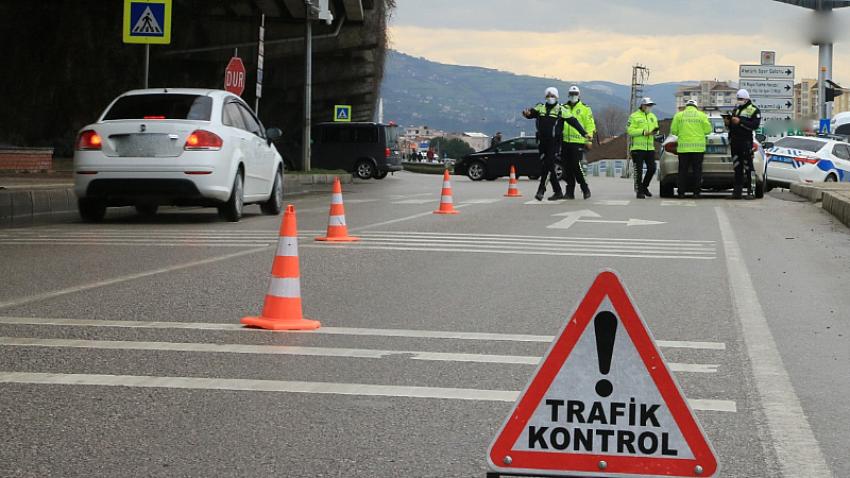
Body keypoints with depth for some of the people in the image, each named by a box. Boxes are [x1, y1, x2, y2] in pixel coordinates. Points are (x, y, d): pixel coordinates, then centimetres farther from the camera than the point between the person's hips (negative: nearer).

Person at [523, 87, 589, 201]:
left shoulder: (561, 110, 1)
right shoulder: (540, 108, 11)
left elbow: (573, 122, -1)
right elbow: (532, 113, -4)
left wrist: (584, 133, -7)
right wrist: (527, 113, -29)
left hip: (554, 143, -5)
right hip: (542, 142, 5)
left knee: (548, 166, -13)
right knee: (549, 167, 9)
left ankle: (541, 190, -14)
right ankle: (558, 192, 19)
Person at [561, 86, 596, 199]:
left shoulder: (585, 109, 4)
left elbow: (590, 125, 0)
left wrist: (589, 139, -7)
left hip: (578, 142, -5)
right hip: (565, 142, 5)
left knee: (577, 167, -12)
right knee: (567, 168, 5)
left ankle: (585, 189, 1)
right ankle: (570, 192, 11)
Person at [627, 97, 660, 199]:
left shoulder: (653, 117, 17)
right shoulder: (634, 116, -3)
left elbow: (655, 129, 20)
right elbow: (630, 130, -10)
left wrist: (655, 131, -5)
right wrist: (643, 132, -17)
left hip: (650, 147, 6)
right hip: (638, 147, -6)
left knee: (652, 168, 3)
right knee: (639, 170, -5)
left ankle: (644, 187, 23)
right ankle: (639, 191, 1)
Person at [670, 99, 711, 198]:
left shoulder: (679, 115, 5)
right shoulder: (702, 116, 3)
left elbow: (673, 131, 4)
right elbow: (708, 130, 2)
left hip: (683, 147, 1)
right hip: (698, 147, -1)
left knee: (683, 170, 5)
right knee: (697, 170, 3)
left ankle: (681, 192, 2)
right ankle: (696, 192, -1)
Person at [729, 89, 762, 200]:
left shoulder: (754, 110, 1)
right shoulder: (735, 110, 21)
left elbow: (755, 125, -13)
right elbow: (731, 125, 31)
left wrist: (740, 122, -16)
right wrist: (729, 122, 10)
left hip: (746, 142, -6)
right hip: (735, 141, 6)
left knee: (748, 168, -8)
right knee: (737, 167, 6)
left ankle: (750, 191, -7)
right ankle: (737, 190, 8)